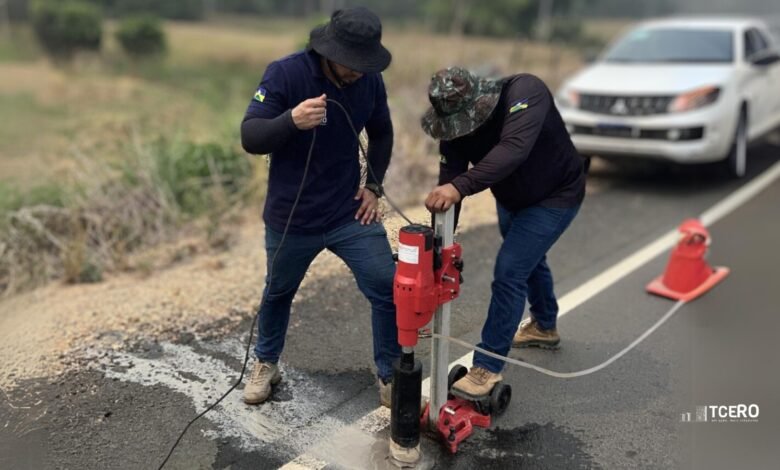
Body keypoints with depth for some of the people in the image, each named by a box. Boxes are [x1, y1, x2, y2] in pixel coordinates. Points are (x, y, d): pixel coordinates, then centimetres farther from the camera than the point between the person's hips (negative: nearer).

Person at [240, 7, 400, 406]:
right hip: (290, 217, -2)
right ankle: (266, 365, 45)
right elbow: (250, 138, -23)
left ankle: (391, 378, 17)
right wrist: (291, 121, -42)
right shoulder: (285, 73, -18)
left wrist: (373, 185, 2)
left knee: (389, 290, -4)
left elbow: (381, 134, 12)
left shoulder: (370, 81, -7)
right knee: (278, 293, 19)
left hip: (350, 213, 2)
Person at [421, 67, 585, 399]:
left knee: (509, 272, -15)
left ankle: (488, 368, -5)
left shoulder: (524, 91, -36)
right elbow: (450, 175, -21)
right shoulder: (455, 123, -19)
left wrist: (459, 187, -63)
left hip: (555, 196, -7)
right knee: (528, 259, 25)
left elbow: (514, 149, -52)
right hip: (511, 198, 7)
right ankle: (544, 327, 52)